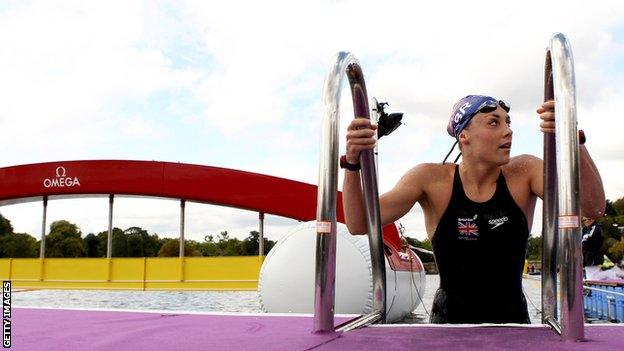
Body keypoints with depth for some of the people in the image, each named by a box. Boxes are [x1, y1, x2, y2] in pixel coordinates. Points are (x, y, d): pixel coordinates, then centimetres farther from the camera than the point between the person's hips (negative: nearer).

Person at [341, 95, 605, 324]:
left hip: (512, 320, 1)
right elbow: (360, 225, -15)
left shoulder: (524, 173, -7)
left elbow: (593, 208, -18)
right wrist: (353, 163, -30)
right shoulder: (432, 179, -10)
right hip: (449, 319, -1)